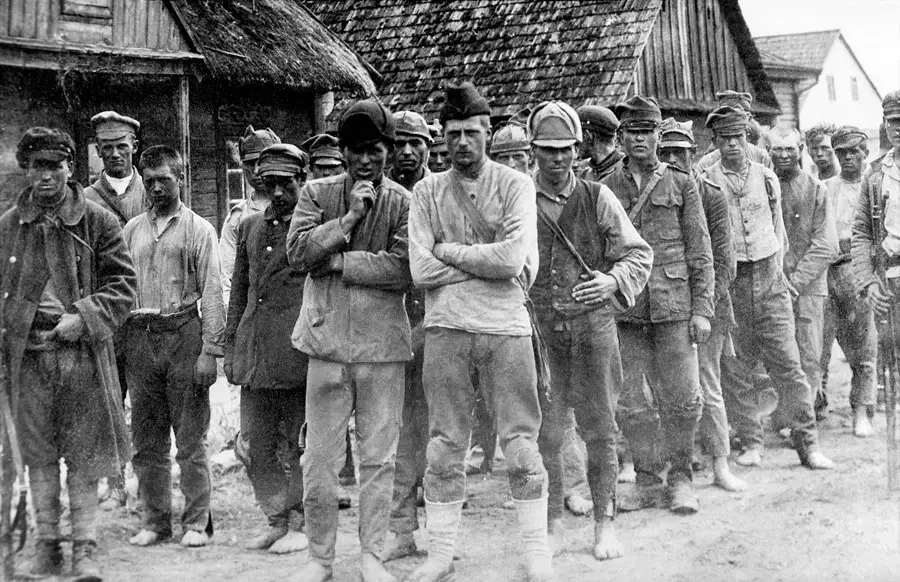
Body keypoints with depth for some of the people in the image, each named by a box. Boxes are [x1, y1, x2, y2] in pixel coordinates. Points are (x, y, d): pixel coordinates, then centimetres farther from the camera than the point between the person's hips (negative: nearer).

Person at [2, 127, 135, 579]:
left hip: (83, 351, -2)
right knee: (38, 453, 8)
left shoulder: (98, 222, 0)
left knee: (83, 454, 2)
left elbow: (122, 284, -2)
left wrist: (85, 319, -14)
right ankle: (46, 545, 17)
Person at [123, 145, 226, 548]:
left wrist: (210, 350, -11)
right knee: (146, 440, 8)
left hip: (183, 333, -4)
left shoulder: (199, 229, 2)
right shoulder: (132, 230, 12)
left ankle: (196, 522, 8)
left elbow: (211, 292, -3)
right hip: (139, 336, 4)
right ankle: (154, 520, 17)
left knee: (191, 439, 0)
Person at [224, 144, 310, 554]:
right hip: (254, 350, 6)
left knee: (300, 444, 2)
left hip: (298, 348, -6)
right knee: (258, 448, 9)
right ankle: (277, 521, 21)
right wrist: (230, 346, 15)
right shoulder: (249, 227, 16)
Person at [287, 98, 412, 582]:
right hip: (328, 338, 1)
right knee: (319, 456, 5)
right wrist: (349, 218, -13)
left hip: (383, 343, -1)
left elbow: (405, 269, -12)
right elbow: (297, 252, -7)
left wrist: (337, 261, -12)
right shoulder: (317, 193, 6)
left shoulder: (403, 202, 1)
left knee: (379, 456, 5)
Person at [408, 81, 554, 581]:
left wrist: (449, 249, -6)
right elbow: (421, 270, -3)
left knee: (521, 442, 2)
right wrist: (487, 261, -7)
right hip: (446, 328, 2)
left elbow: (515, 260, -12)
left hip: (506, 326, -1)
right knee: (446, 445, 8)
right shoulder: (428, 192, 7)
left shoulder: (515, 185, 2)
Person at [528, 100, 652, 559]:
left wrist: (613, 280, -13)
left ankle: (604, 522, 17)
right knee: (544, 432, 4)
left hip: (593, 326, 0)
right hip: (539, 331, 0)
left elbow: (639, 253, 6)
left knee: (600, 429, 4)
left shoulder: (597, 198, 5)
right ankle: (553, 523, 17)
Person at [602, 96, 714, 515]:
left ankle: (680, 478, 16)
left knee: (682, 398, 1)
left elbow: (700, 251, 5)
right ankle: (646, 481, 17)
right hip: (624, 308, 1)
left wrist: (701, 308, -1)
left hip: (673, 306, -1)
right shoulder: (606, 189, 8)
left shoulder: (680, 183, 6)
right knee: (632, 402, 5)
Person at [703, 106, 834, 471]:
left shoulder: (767, 178, 8)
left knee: (788, 364, -2)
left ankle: (807, 442, 3)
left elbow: (778, 229, 16)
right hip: (728, 283, -1)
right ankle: (750, 442, 12)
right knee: (734, 368, 2)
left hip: (769, 279, 1)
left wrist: (775, 269, 6)